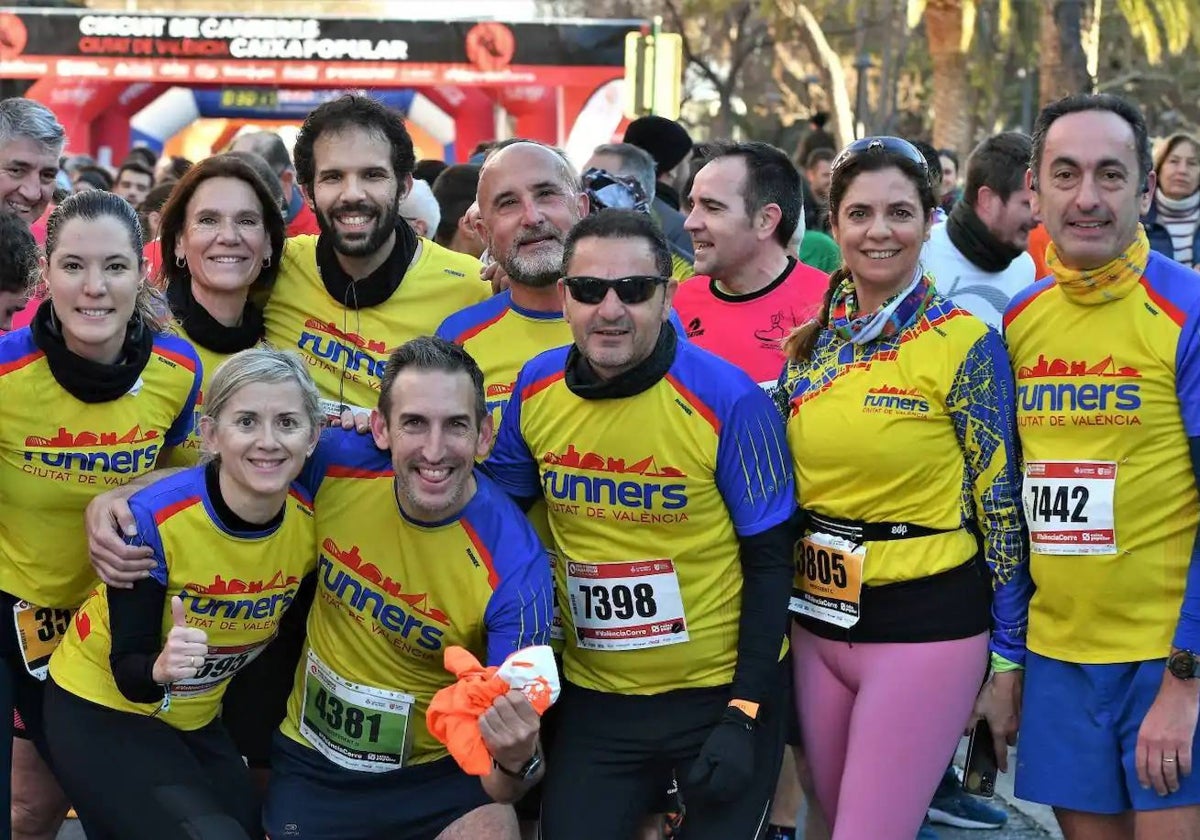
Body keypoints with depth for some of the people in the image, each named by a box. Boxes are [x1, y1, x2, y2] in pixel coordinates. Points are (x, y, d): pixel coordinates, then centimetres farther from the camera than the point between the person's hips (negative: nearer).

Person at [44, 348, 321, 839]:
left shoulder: (311, 521, -14)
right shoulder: (154, 520, -28)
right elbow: (128, 672, -24)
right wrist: (158, 668, -44)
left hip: (197, 721, 6)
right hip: (101, 712, -6)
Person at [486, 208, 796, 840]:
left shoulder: (729, 401, -16)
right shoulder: (534, 389, -5)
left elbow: (769, 562, -10)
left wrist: (745, 714, -13)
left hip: (719, 692, -3)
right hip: (592, 697, 3)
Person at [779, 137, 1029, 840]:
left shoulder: (966, 344, -10)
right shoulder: (808, 342, 6)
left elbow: (1001, 507, -7)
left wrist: (1009, 659, -6)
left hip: (926, 625, -6)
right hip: (819, 623, 6)